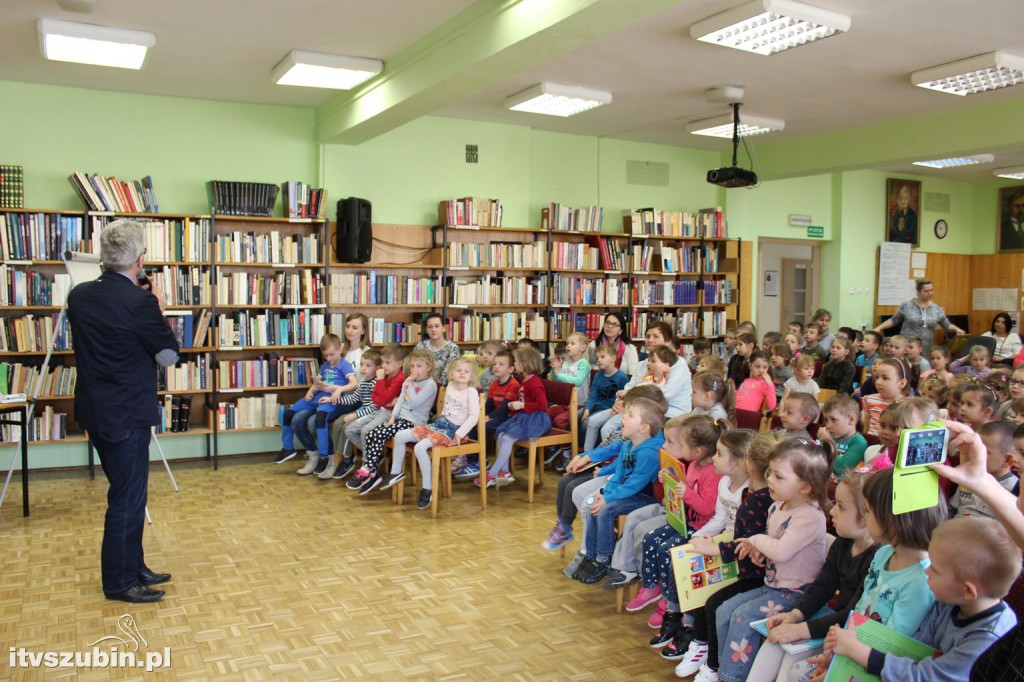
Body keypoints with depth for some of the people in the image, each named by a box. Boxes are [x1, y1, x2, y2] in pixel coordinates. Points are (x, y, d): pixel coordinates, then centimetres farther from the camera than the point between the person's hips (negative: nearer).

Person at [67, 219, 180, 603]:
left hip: (94, 410, 8)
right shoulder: (139, 302, -20)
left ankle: (132, 567, 31)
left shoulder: (79, 296, 3)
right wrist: (159, 312, 1)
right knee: (128, 498, 4)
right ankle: (118, 582, 16)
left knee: (127, 493, 19)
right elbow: (169, 355, -11)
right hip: (127, 414, -8)